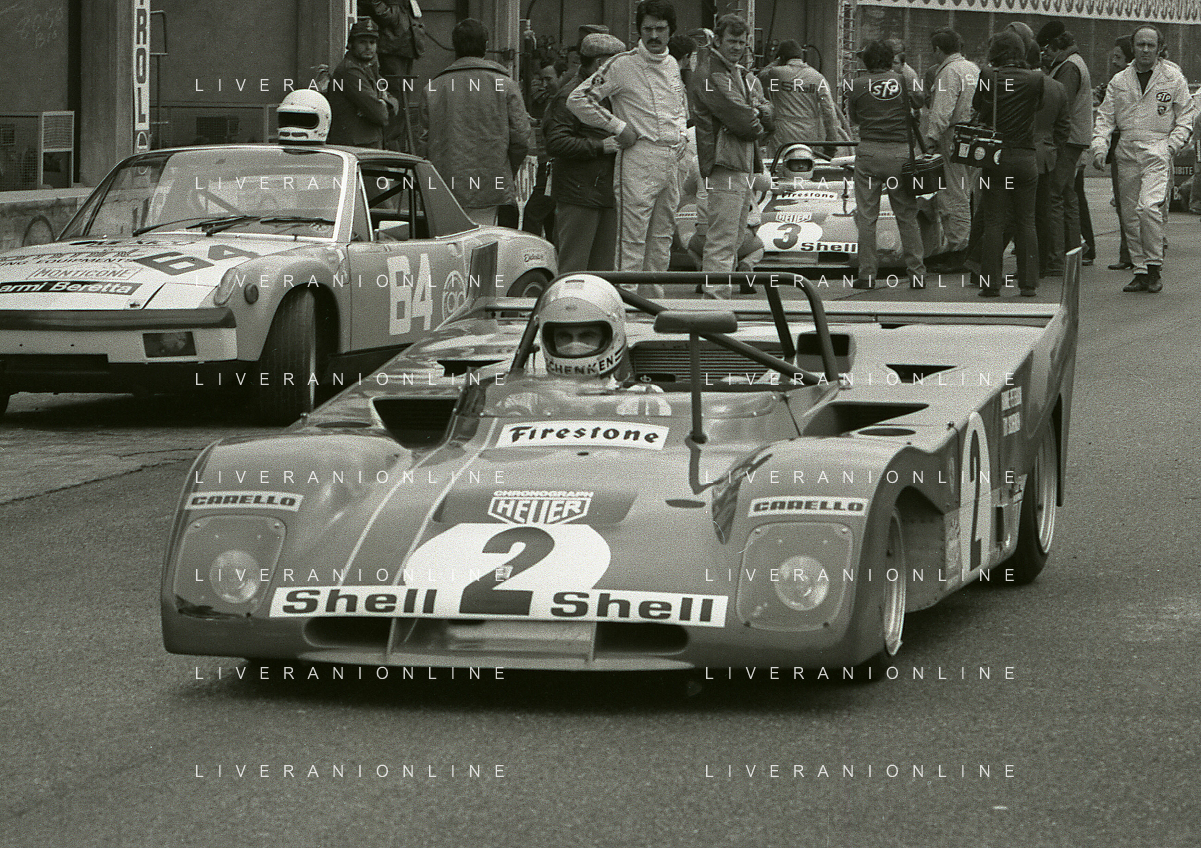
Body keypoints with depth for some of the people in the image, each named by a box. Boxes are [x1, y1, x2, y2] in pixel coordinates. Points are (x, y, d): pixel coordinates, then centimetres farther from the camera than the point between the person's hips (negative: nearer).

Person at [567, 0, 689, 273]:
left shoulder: (673, 65, 13)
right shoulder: (623, 64, -8)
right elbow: (577, 99, -12)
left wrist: (680, 132, 14)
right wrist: (618, 126, -12)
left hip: (671, 160, 7)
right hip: (638, 161, -7)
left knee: (662, 237, 10)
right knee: (632, 239, -9)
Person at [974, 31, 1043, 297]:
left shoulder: (988, 78, -7)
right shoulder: (1035, 79, -3)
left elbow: (977, 109, 3)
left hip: (996, 155, -2)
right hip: (1025, 156, 2)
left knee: (993, 222, 3)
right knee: (1026, 222, 9)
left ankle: (991, 282, 1)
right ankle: (1028, 282, 9)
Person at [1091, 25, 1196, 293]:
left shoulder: (1173, 78, 4)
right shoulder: (1119, 81, 11)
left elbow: (1186, 115, 9)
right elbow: (1105, 117, 11)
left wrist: (1173, 143, -5)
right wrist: (1099, 147, -4)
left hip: (1157, 152, -4)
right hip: (1127, 154, 4)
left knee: (1149, 207, -21)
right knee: (1130, 214, 3)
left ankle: (1154, 268, -11)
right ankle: (1140, 271, 10)